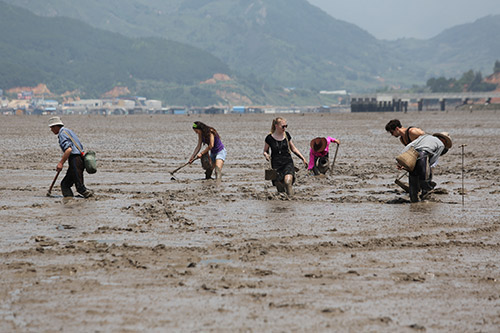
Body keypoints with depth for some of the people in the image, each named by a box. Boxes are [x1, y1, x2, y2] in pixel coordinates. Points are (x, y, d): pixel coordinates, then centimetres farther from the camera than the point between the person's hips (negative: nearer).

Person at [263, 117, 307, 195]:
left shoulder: (286, 135, 5)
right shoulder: (269, 138, -3)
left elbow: (293, 148, 16)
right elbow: (265, 151, 11)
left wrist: (303, 159, 13)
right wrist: (266, 155, -12)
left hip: (288, 163, 1)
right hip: (276, 165, -1)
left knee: (288, 182, -26)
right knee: (280, 188, -4)